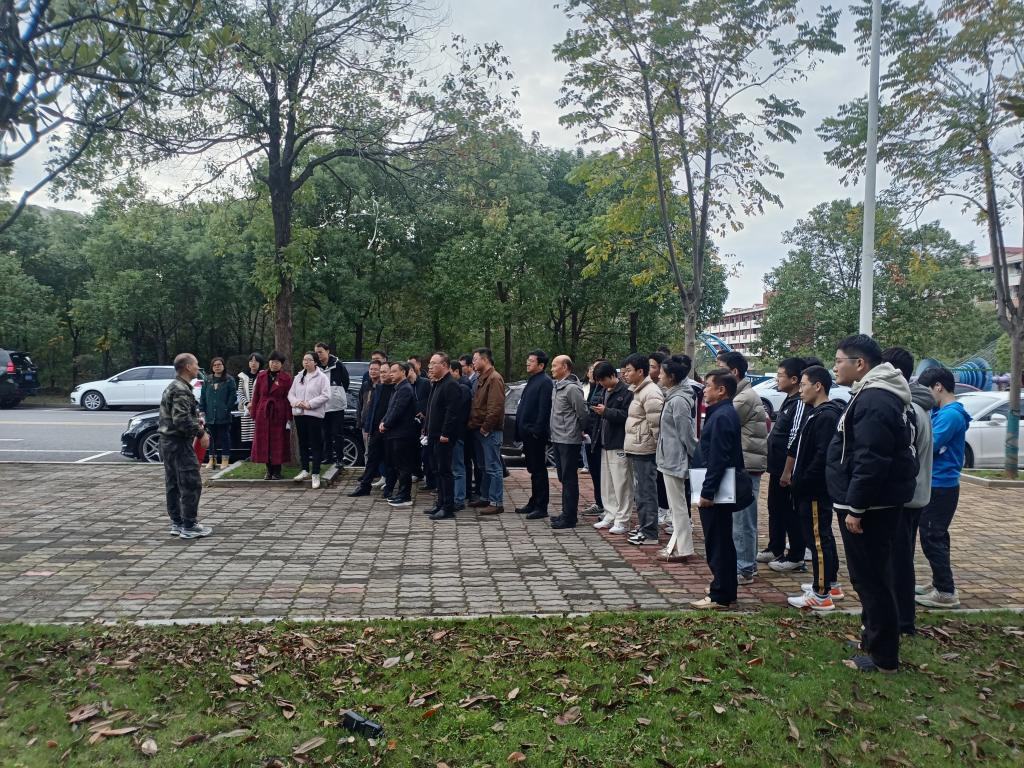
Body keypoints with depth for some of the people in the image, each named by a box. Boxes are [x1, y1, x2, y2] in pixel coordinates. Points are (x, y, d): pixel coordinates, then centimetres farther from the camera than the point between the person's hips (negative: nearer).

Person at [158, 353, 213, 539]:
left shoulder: (173, 387, 16)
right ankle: (189, 526, -3)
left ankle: (177, 523, 22)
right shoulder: (181, 390, -17)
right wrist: (201, 433, -17)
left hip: (168, 441, 11)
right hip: (179, 442, -11)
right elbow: (181, 419, -26)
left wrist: (197, 426, 14)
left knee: (173, 484, 14)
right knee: (191, 485, -6)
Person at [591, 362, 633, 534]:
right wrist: (600, 412, 9)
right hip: (606, 443, 9)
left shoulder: (626, 392, -13)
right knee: (607, 483, 13)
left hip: (619, 445, -9)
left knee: (621, 484, -5)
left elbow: (627, 415, -21)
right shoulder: (607, 392, 16)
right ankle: (610, 516, 22)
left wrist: (606, 411, -21)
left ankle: (622, 521, 1)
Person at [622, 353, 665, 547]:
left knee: (646, 491, -5)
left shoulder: (650, 393, -17)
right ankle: (644, 527, 28)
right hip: (635, 450, 11)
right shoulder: (638, 391, 17)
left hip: (644, 451, -11)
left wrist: (658, 447, -17)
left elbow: (656, 424, -20)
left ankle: (649, 534, 1)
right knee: (640, 491, 18)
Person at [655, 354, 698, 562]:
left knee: (678, 505, -2)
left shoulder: (678, 401, -21)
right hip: (670, 458, 11)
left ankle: (683, 549, 6)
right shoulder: (674, 397, 10)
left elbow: (687, 433, -20)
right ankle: (677, 544, 27)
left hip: (674, 459, -11)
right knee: (676, 505, 17)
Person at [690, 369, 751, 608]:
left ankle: (720, 596, 5)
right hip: (720, 489, 10)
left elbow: (717, 460, -24)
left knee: (717, 543, -3)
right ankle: (727, 590, 28)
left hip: (716, 490, -10)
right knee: (722, 541, 17)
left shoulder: (721, 417, -18)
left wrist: (707, 491, -22)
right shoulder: (724, 414, 14)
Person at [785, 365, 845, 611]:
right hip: (813, 488, 11)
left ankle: (821, 595, 2)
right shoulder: (817, 413, 14)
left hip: (815, 490, -11)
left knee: (818, 538, -5)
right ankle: (831, 584, 31)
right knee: (824, 536, 19)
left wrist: (801, 483, -20)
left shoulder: (826, 416, -18)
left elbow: (822, 457, -25)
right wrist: (796, 478, 12)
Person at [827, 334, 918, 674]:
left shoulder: (874, 400, -21)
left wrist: (854, 507, -23)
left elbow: (870, 461, -27)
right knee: (873, 576, 20)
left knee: (871, 578, -2)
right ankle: (874, 637, 32)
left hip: (869, 505, -11)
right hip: (878, 503, 11)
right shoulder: (875, 394, 14)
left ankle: (883, 656, 8)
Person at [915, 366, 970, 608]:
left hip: (940, 487, -10)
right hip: (938, 484, 10)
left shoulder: (950, 414, -19)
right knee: (935, 537, 17)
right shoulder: (942, 412, 12)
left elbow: (928, 446, -22)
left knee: (932, 538, -4)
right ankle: (939, 584, 27)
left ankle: (946, 592, 3)